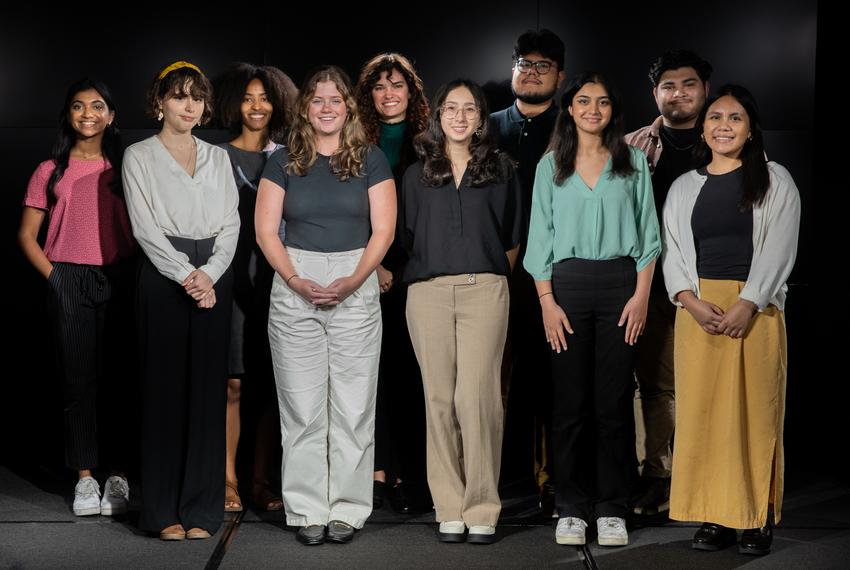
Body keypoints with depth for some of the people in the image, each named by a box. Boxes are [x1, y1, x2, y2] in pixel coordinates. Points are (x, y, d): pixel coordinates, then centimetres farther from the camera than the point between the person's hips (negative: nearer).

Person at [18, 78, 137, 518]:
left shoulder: (124, 167, 8)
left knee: (119, 379, 0)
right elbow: (27, 235, 8)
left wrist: (136, 279, -3)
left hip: (118, 281, 0)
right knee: (78, 380, 2)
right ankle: (85, 477, 9)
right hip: (68, 283, 0)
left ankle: (118, 476, 7)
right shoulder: (51, 171, 7)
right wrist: (54, 277, -3)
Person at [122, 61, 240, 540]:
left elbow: (230, 225, 7)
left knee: (209, 389, 1)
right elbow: (146, 228, -5)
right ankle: (165, 510, 3)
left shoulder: (218, 157, 15)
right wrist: (186, 275, -14)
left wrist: (209, 274, -9)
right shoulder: (140, 156, 5)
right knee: (166, 389, -2)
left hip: (214, 279, 3)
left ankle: (202, 507, 7)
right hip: (163, 278, -3)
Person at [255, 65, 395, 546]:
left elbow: (383, 231, 1)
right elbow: (266, 230, 3)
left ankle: (348, 510, 9)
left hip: (357, 287, -1)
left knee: (353, 406, 0)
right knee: (302, 407, 2)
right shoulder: (283, 162, 9)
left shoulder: (372, 160, 6)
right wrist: (297, 281, -10)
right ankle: (308, 510, 10)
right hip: (294, 286, 1)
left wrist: (352, 282, -12)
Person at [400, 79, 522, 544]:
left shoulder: (499, 169, 12)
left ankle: (481, 509, -4)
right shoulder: (418, 174, 15)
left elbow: (512, 236, 14)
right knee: (440, 398, 0)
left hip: (484, 291, -2)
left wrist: (488, 274, 8)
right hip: (428, 292, 2)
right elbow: (407, 236, 17)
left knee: (476, 396, -11)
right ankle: (450, 510, 6)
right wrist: (434, 267, 9)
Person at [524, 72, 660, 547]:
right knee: (571, 400, 1)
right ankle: (571, 507, 9)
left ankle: (612, 508, 8)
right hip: (568, 284, 1)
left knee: (614, 400, 0)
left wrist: (641, 295, -3)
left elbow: (648, 234, 6)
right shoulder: (551, 165, 9)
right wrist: (548, 301, -2)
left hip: (620, 283, 0)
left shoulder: (633, 162, 8)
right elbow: (540, 237, 7)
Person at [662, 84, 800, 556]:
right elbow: (672, 251, 8)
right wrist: (694, 303, -9)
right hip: (698, 309, 3)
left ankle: (757, 518, 3)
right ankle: (714, 516, 5)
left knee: (755, 409, -3)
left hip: (756, 308, -3)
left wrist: (746, 305, -15)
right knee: (701, 410, -1)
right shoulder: (684, 187, 15)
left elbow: (778, 248, -3)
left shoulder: (775, 181, 6)